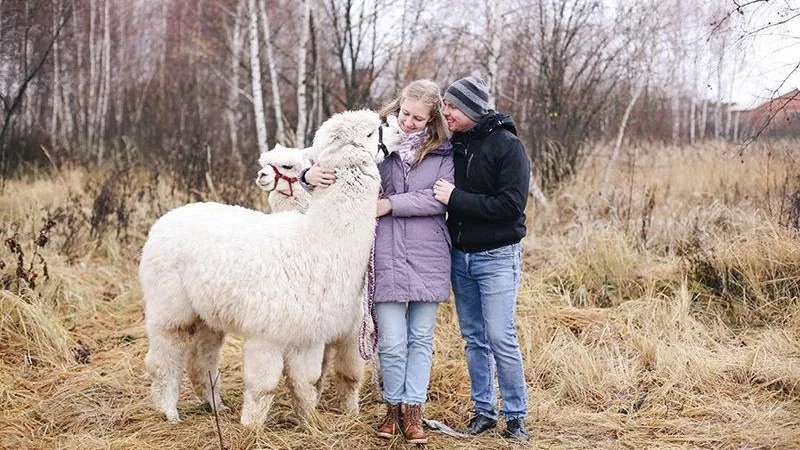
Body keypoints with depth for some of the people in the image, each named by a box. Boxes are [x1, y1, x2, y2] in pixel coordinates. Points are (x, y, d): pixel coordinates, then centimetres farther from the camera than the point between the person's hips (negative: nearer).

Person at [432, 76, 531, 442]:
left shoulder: (507, 146, -12)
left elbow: (511, 205, -20)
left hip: (496, 257, -6)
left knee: (501, 339, -5)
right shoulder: (453, 145, 6)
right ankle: (483, 411, 22)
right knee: (473, 339, 11)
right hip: (460, 255, 6)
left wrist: (456, 199, -20)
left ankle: (516, 417, 7)